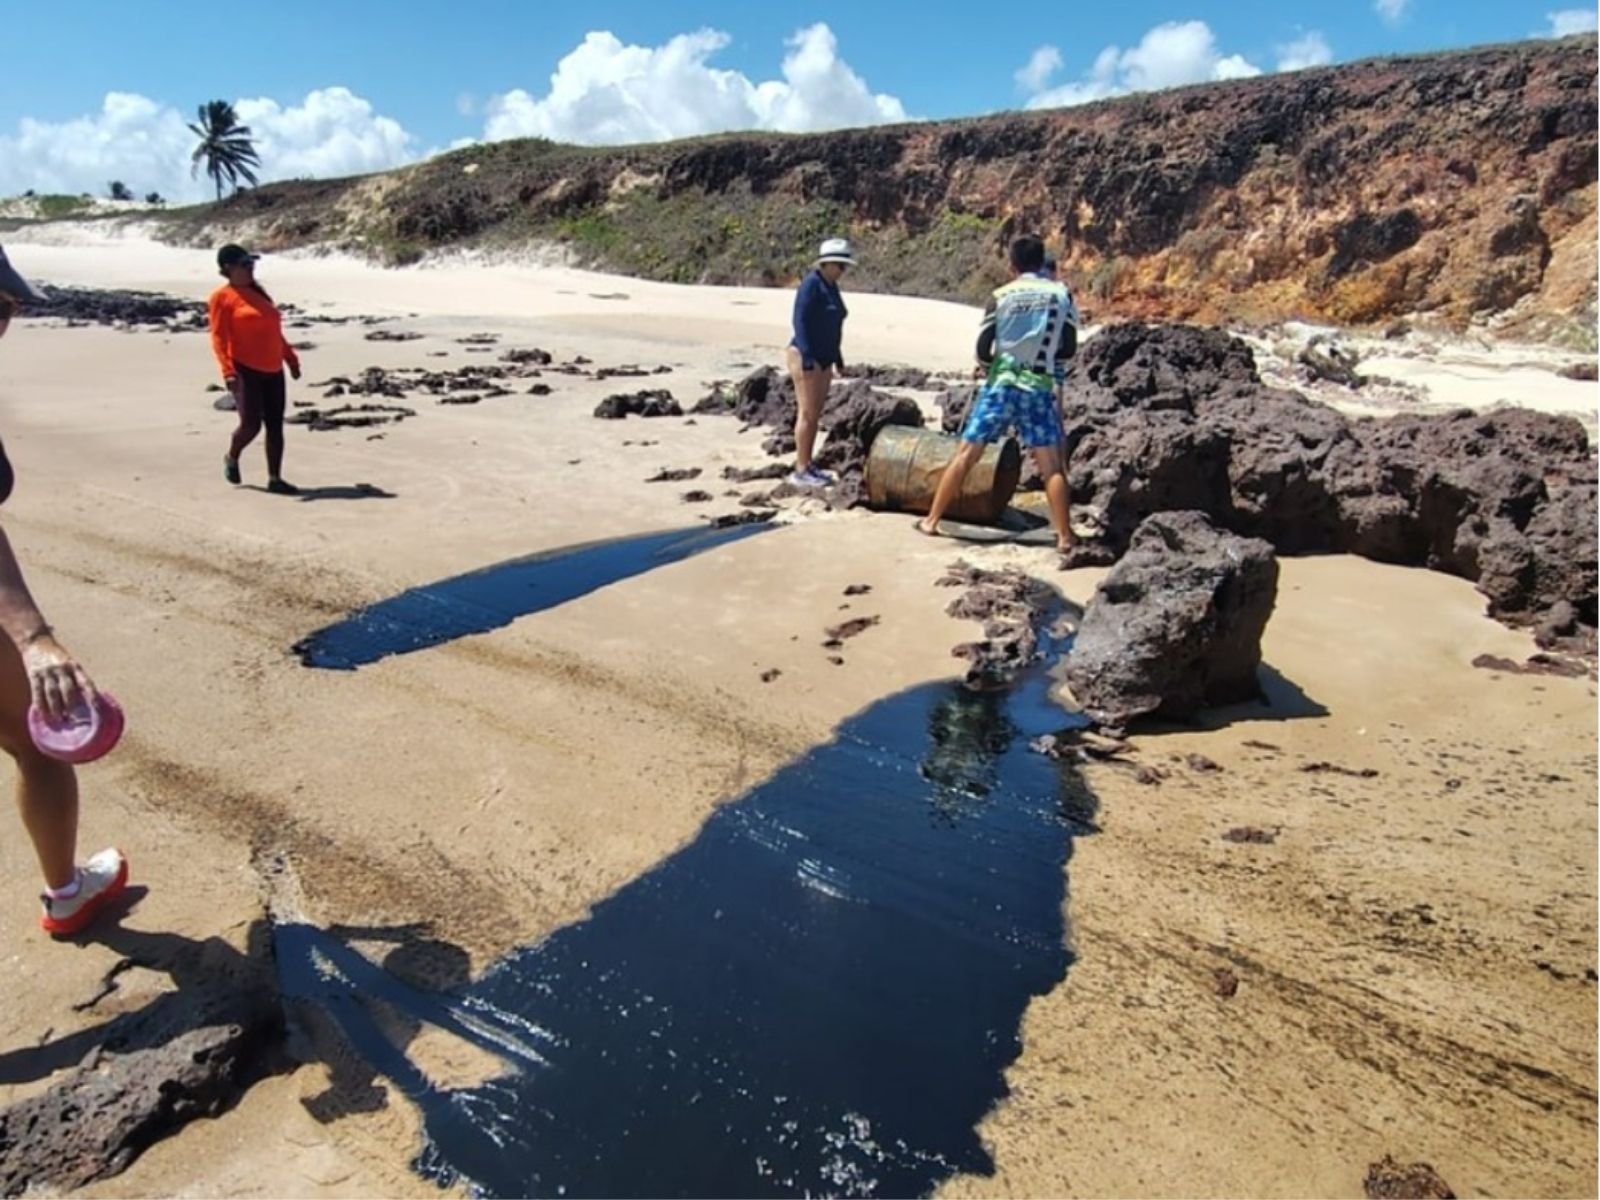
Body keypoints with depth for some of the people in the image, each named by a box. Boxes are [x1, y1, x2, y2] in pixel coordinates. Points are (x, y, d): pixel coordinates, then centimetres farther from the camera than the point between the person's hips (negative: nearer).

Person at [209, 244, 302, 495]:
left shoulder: (258, 292, 18)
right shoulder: (222, 297, -3)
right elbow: (218, 337, -10)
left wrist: (290, 357, 23)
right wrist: (228, 371, -21)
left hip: (272, 370, 7)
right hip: (245, 370, -7)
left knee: (275, 426, 3)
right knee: (251, 423, -12)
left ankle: (275, 480, 9)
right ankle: (231, 458, 19)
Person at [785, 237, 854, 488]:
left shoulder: (832, 287, 14)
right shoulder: (811, 284, -12)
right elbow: (800, 322, -18)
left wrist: (837, 357, 20)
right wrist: (807, 358, -24)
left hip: (823, 358, 9)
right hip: (806, 356, -9)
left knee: (816, 414, 10)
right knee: (807, 413, -9)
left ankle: (807, 466, 16)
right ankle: (800, 471, -6)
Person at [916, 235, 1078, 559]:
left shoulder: (1000, 296, 2)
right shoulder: (1061, 294, 4)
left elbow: (982, 352, -1)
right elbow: (1069, 349, 5)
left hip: (1001, 383, 0)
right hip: (1039, 388, 0)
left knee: (966, 454, 7)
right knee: (1051, 466, 1)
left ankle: (931, 520, 11)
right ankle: (1065, 537, -2)